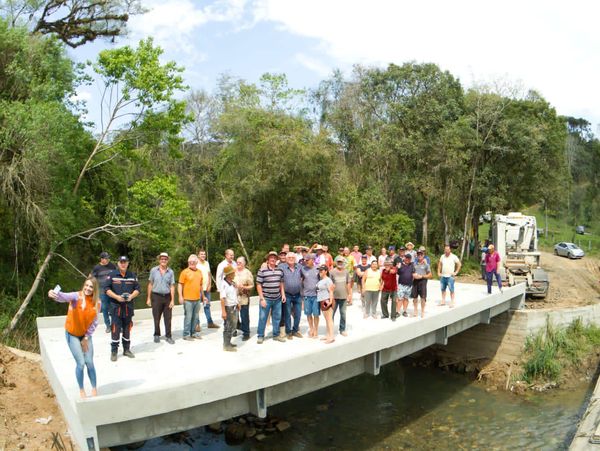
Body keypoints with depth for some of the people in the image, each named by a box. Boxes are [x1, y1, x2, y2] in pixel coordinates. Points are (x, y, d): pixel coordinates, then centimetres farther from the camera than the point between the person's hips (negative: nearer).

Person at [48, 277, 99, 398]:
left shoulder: (97, 302, -10)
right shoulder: (77, 296, -22)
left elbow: (94, 322, -4)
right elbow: (64, 297, -45)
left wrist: (86, 337, -6)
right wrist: (54, 295, -66)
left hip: (86, 335, 3)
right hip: (72, 334, -3)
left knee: (89, 363, 5)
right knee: (81, 363, -4)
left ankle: (94, 389, 23)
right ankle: (81, 390, 18)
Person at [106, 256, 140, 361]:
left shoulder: (132, 276, 7)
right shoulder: (112, 275, -1)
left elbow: (137, 289, 8)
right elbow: (107, 289, -4)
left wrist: (131, 296, -11)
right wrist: (117, 297, -17)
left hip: (128, 306, 3)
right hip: (116, 306, -3)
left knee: (127, 328, 11)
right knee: (115, 329, -3)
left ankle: (126, 349, 23)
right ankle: (114, 351, 7)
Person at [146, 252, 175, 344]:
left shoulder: (171, 272, 1)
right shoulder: (153, 270, 1)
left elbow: (172, 286, 0)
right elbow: (150, 284, 5)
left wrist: (172, 300, -4)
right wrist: (148, 298, 3)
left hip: (167, 297, 0)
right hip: (156, 296, 0)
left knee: (168, 318, 3)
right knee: (156, 318, 8)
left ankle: (168, 336, 12)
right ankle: (157, 335, 24)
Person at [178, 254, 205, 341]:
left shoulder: (199, 272, 12)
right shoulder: (185, 272, -5)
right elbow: (180, 285, -6)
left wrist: (202, 296, 22)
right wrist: (180, 296, -13)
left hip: (197, 299, 5)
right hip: (188, 299, -5)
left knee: (195, 317, 12)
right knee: (188, 317, -3)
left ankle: (193, 332, 23)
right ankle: (186, 334, 6)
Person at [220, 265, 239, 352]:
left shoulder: (233, 283, 7)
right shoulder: (224, 284, -18)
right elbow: (222, 299, -20)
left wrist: (237, 303, 16)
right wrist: (223, 311, -22)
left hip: (234, 307, 8)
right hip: (228, 308, -8)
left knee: (233, 326, 17)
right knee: (228, 327, 1)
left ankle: (228, 342, 31)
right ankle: (226, 345, 12)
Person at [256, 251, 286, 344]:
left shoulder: (280, 270, 6)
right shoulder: (262, 271, -9)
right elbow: (259, 285, -9)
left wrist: (283, 294, 7)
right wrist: (262, 298, -12)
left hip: (277, 299, 5)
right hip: (266, 299, -4)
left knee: (277, 317, 13)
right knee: (262, 318, 4)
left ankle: (276, 335, 27)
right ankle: (260, 336, 17)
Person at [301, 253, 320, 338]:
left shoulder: (318, 269, -2)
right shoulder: (302, 269, -1)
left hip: (316, 294, -1)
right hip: (306, 295, 1)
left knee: (316, 314, 3)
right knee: (308, 313, 9)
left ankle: (316, 330, 19)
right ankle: (311, 329, 26)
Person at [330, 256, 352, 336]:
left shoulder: (346, 272, 5)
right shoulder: (332, 272, -6)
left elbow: (348, 284, 11)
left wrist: (349, 295, 10)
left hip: (343, 296, 3)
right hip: (334, 296, -3)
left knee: (343, 314, 10)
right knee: (332, 313, 5)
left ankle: (342, 329, 23)